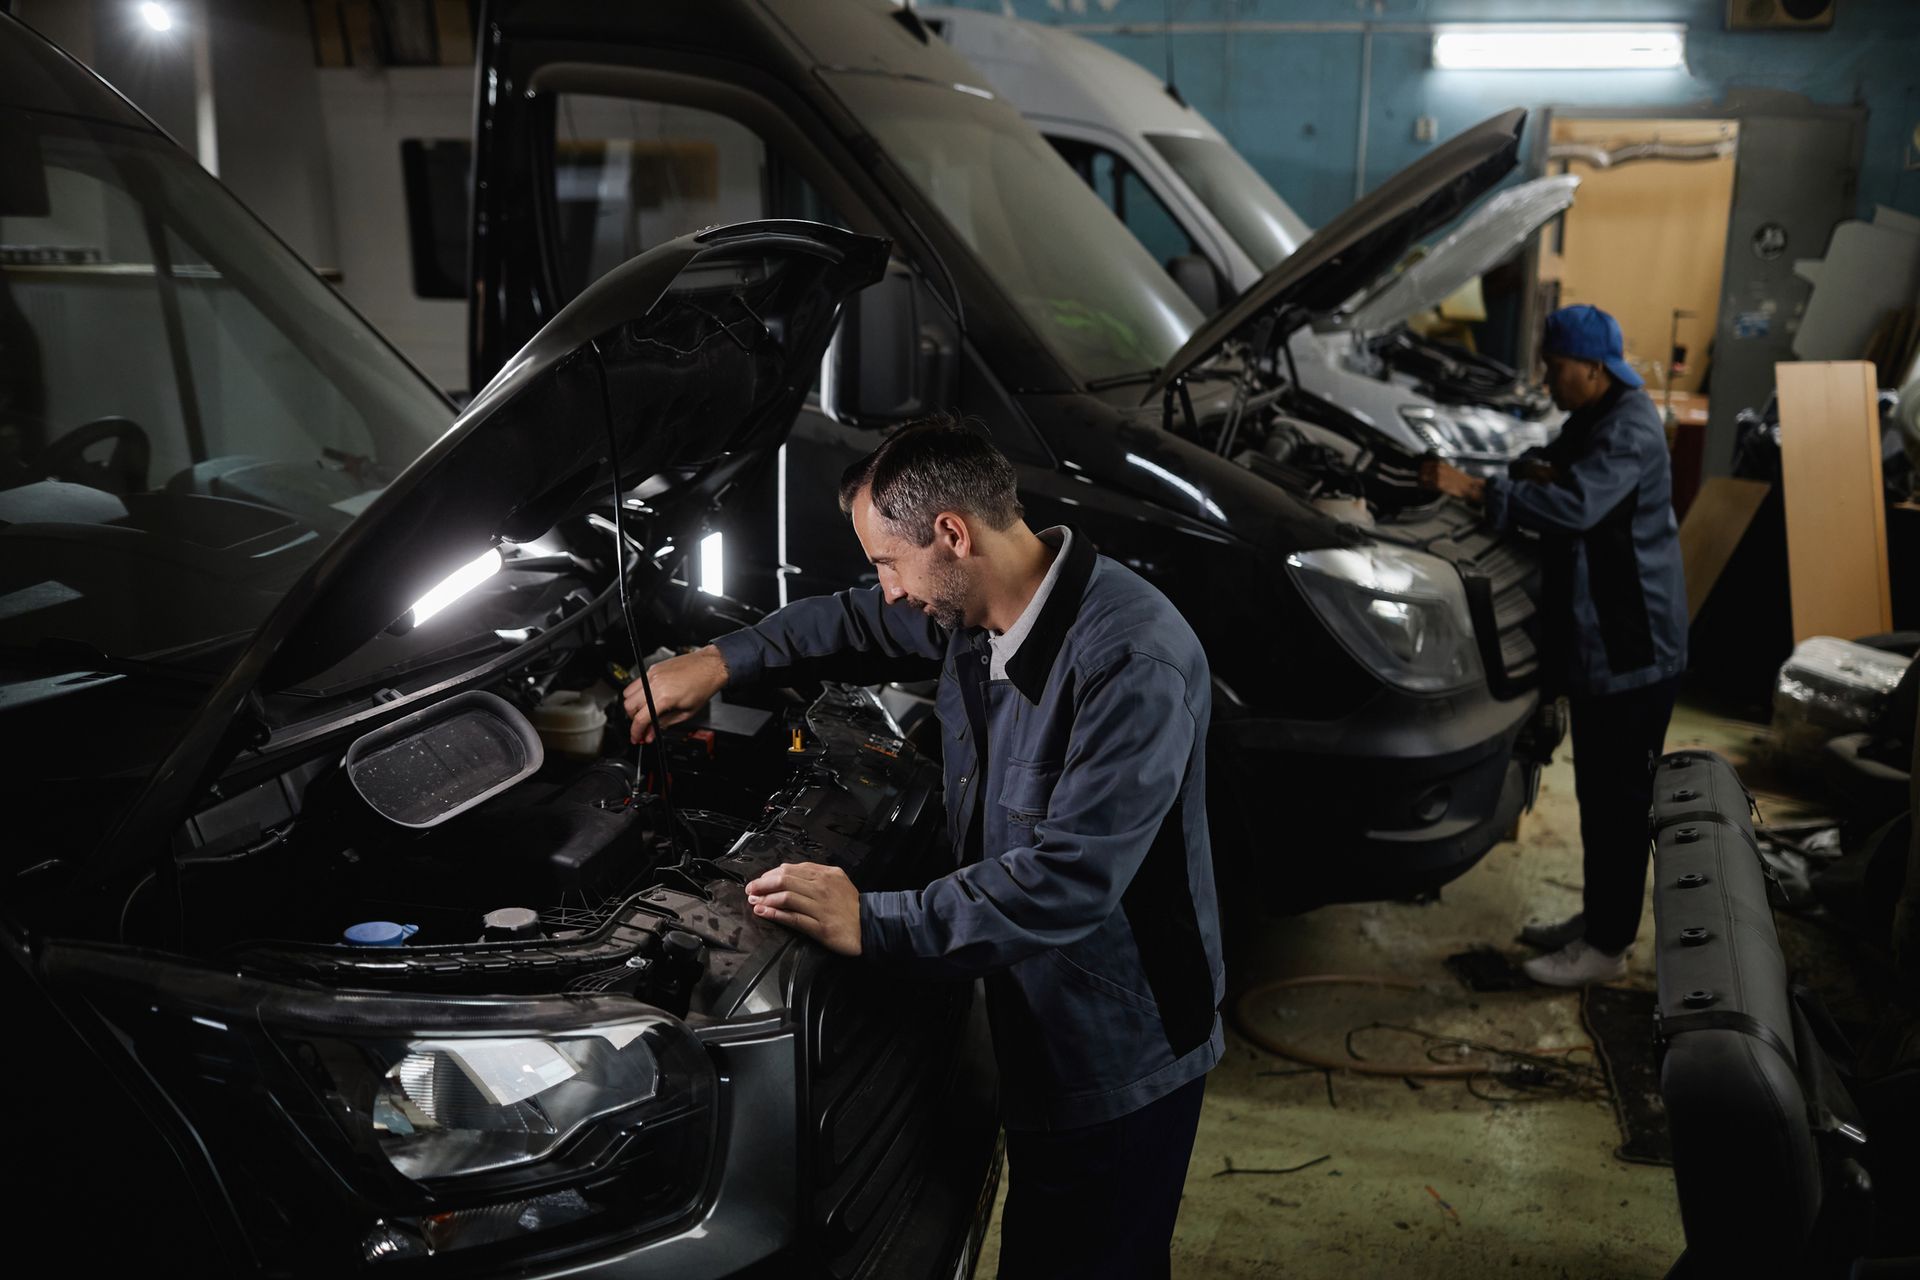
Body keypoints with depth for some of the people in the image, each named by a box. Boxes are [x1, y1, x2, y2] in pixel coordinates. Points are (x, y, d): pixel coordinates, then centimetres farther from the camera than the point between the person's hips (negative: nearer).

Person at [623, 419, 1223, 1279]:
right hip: (1034, 1029, 9)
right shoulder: (974, 612, -1)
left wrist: (871, 926, -31)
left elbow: (1066, 881, -33)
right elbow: (858, 626, 21)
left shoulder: (1135, 665, -29)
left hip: (1120, 1058, -8)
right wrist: (723, 660, 12)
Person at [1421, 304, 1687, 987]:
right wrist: (1531, 469, -1)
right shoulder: (1594, 419, 13)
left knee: (1619, 797, 0)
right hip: (1595, 641, 10)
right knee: (1595, 791, 18)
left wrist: (1475, 489, -32)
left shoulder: (1629, 431, -20)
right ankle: (1594, 917, 31)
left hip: (1631, 647, -10)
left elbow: (1575, 504, -34)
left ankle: (1608, 945, 11)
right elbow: (1557, 470, 24)